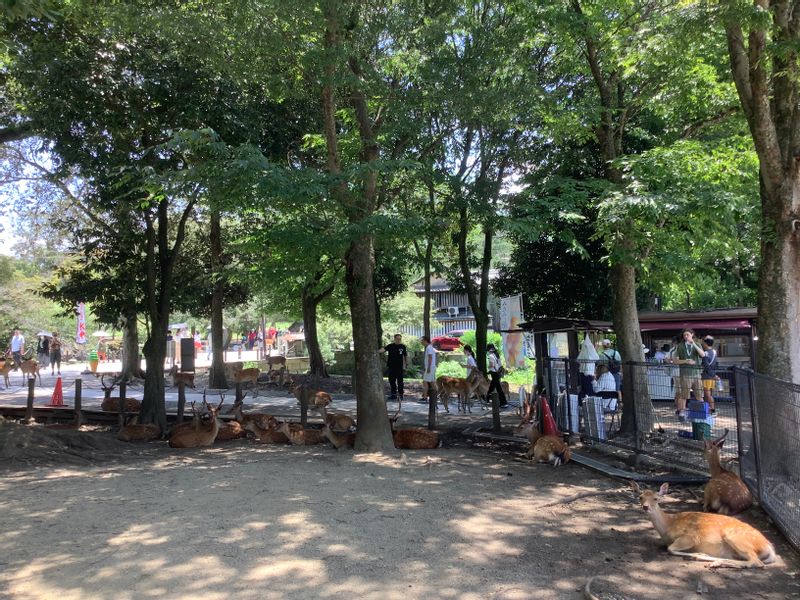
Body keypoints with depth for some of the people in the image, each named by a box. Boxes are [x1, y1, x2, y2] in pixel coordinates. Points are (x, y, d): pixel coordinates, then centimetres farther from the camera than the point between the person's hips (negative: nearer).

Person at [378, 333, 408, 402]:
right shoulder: (390, 346, 1)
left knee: (400, 381, -1)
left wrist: (407, 364, 11)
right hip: (391, 366, 1)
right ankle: (393, 394, 18)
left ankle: (400, 394, 6)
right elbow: (384, 349, -16)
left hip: (399, 367, -1)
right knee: (392, 381, 7)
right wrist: (378, 351, -35)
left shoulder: (403, 347, 3)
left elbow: (406, 356, 12)